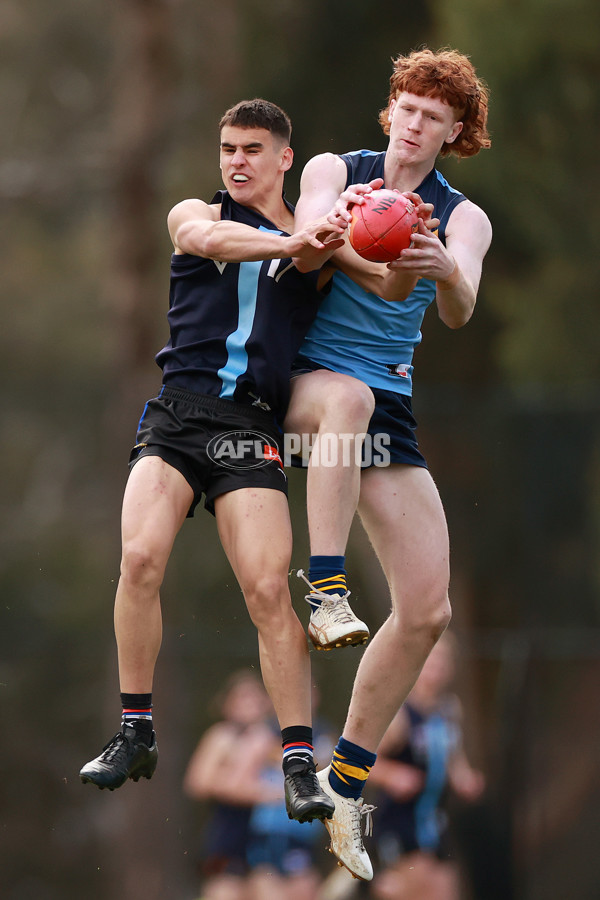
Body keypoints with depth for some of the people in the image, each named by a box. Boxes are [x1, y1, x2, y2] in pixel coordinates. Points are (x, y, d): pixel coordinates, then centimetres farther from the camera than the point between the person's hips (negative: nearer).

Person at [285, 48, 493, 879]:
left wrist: (443, 269, -41)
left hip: (390, 409, 3)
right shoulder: (335, 171, 2)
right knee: (351, 395, -42)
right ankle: (326, 590, -45)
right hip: (306, 379, -3)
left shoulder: (463, 219, 5)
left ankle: (346, 781, 7)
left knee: (427, 610, -6)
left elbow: (459, 311, -16)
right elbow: (309, 229, -21)